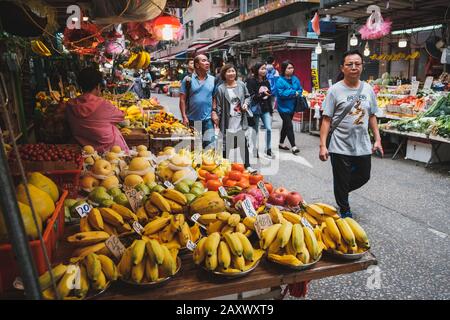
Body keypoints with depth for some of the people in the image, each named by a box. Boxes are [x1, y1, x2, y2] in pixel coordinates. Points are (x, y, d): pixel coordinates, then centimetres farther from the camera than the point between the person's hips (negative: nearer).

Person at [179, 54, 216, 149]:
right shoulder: (188, 79, -1)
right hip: (191, 119, -1)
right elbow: (182, 100, -2)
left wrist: (214, 112, -2)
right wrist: (184, 117, -8)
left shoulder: (213, 79, 6)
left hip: (207, 119, 1)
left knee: (209, 143, -4)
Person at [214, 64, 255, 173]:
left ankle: (247, 165, 20)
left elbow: (247, 96, 17)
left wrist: (246, 103, -3)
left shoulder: (241, 85, 3)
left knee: (243, 143, 9)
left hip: (240, 120, 3)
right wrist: (217, 119, -8)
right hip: (227, 121, -3)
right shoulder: (220, 88, -7)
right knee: (226, 144, 7)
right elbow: (218, 105, -6)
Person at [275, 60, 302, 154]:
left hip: (292, 107, 7)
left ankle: (281, 143, 31)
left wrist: (297, 93, -14)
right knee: (289, 126, -11)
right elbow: (281, 93, -22)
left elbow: (300, 90, 9)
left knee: (286, 125, 17)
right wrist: (294, 92, -17)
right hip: (284, 107, -7)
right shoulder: (280, 81, -14)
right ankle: (293, 146, -6)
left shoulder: (295, 79, 5)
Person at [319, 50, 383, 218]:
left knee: (363, 177, 18)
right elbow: (326, 119, -10)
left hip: (363, 146, 5)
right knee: (341, 182, 8)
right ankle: (345, 212, 31)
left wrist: (377, 139, 8)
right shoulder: (335, 90, -9)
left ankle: (342, 191, 46)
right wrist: (323, 145, -14)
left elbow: (372, 116, 13)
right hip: (341, 148, -4)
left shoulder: (368, 89, 4)